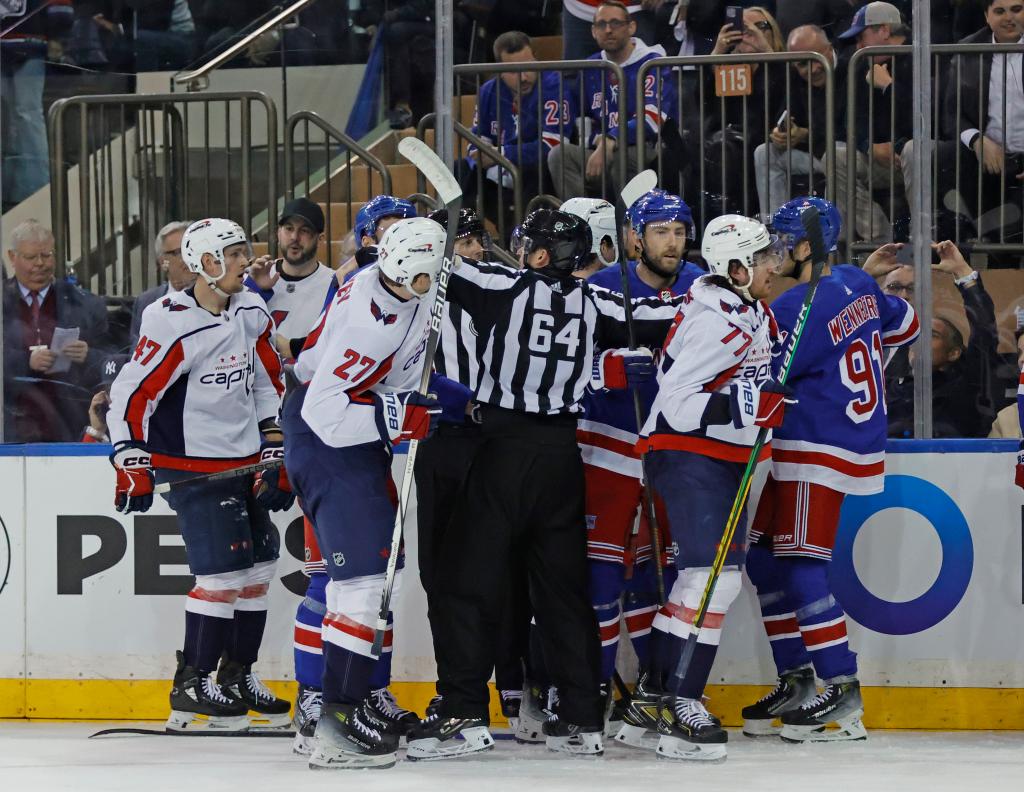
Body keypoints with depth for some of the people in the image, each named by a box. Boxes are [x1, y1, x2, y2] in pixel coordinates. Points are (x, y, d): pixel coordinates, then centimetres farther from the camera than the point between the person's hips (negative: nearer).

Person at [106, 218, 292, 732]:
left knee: (258, 565, 9)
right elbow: (130, 394, -17)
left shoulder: (251, 314, 3)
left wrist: (275, 455, 11)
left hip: (245, 461, 8)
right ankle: (191, 688, -3)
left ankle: (236, 676, 22)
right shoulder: (173, 325, -19)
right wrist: (132, 463, -20)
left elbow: (269, 386, 14)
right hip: (192, 465, -8)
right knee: (223, 569, -13)